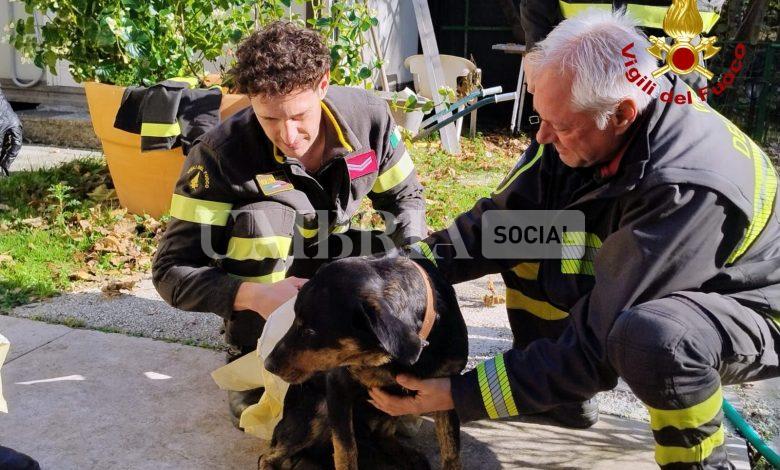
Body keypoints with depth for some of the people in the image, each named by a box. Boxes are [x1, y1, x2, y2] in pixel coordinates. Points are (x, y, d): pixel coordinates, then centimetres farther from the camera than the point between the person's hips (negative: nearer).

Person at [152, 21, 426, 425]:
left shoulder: (368, 116, -21)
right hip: (260, 269, -2)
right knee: (262, 219, -36)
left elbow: (405, 198, -5)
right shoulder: (220, 153, -30)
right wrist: (254, 295, -48)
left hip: (332, 255, 3)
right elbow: (172, 270, -29)